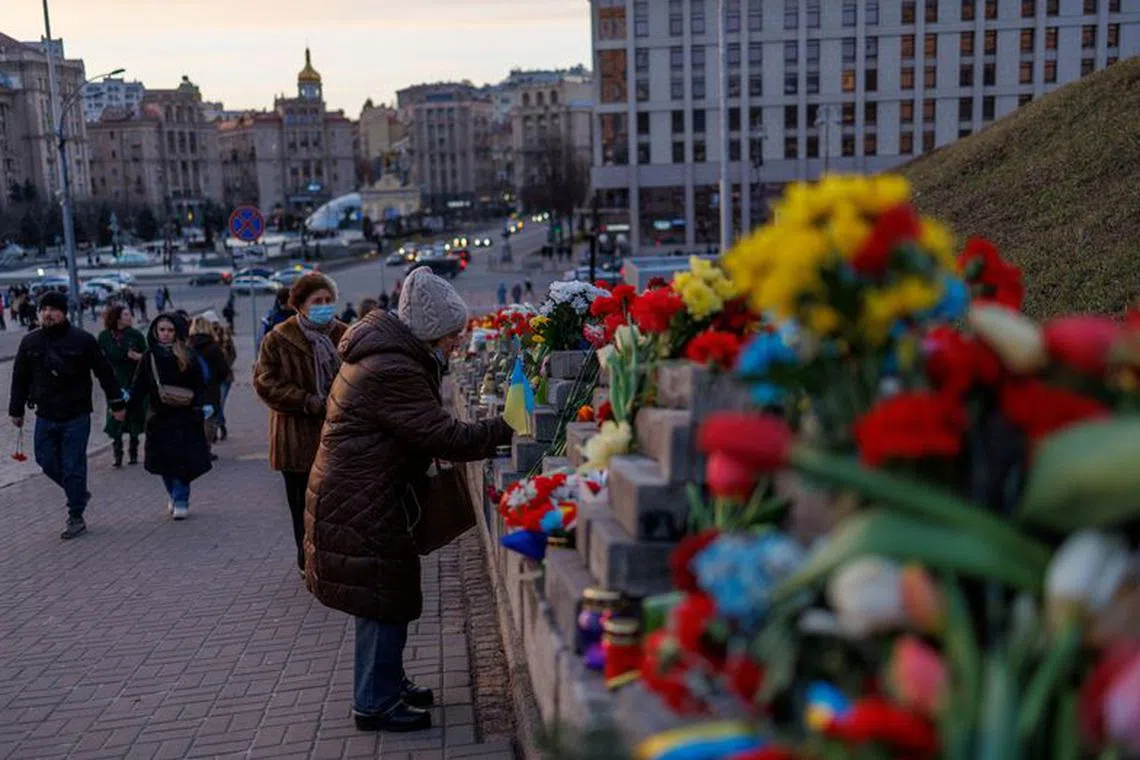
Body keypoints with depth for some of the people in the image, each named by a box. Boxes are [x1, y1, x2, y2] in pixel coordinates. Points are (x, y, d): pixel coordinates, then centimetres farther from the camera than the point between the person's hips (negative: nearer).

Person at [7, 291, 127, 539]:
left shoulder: (83, 340, -6)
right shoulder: (30, 342, 4)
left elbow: (105, 373, -1)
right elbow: (20, 379, 13)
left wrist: (117, 404, 1)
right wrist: (16, 410, 15)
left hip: (76, 417, -4)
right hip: (45, 417, 4)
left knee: (73, 467, -1)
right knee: (47, 463, 7)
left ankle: (76, 519, 8)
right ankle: (78, 493, 32)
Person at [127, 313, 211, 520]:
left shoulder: (187, 356, 1)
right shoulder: (149, 357, 6)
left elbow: (199, 386, 2)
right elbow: (139, 386, 6)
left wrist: (203, 406, -9)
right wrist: (128, 400, -9)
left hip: (184, 416, -2)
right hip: (159, 417, 2)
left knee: (182, 460, -6)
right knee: (163, 461, 6)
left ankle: (181, 501, 3)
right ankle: (174, 495, 27)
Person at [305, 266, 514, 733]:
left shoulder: (385, 353, 10)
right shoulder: (393, 371, -24)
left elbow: (424, 431, 16)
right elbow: (445, 437, -25)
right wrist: (506, 430, -16)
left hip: (353, 497, 11)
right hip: (360, 505, -11)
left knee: (383, 599, 20)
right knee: (384, 601, 1)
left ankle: (385, 683, 35)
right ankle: (375, 704, 14)